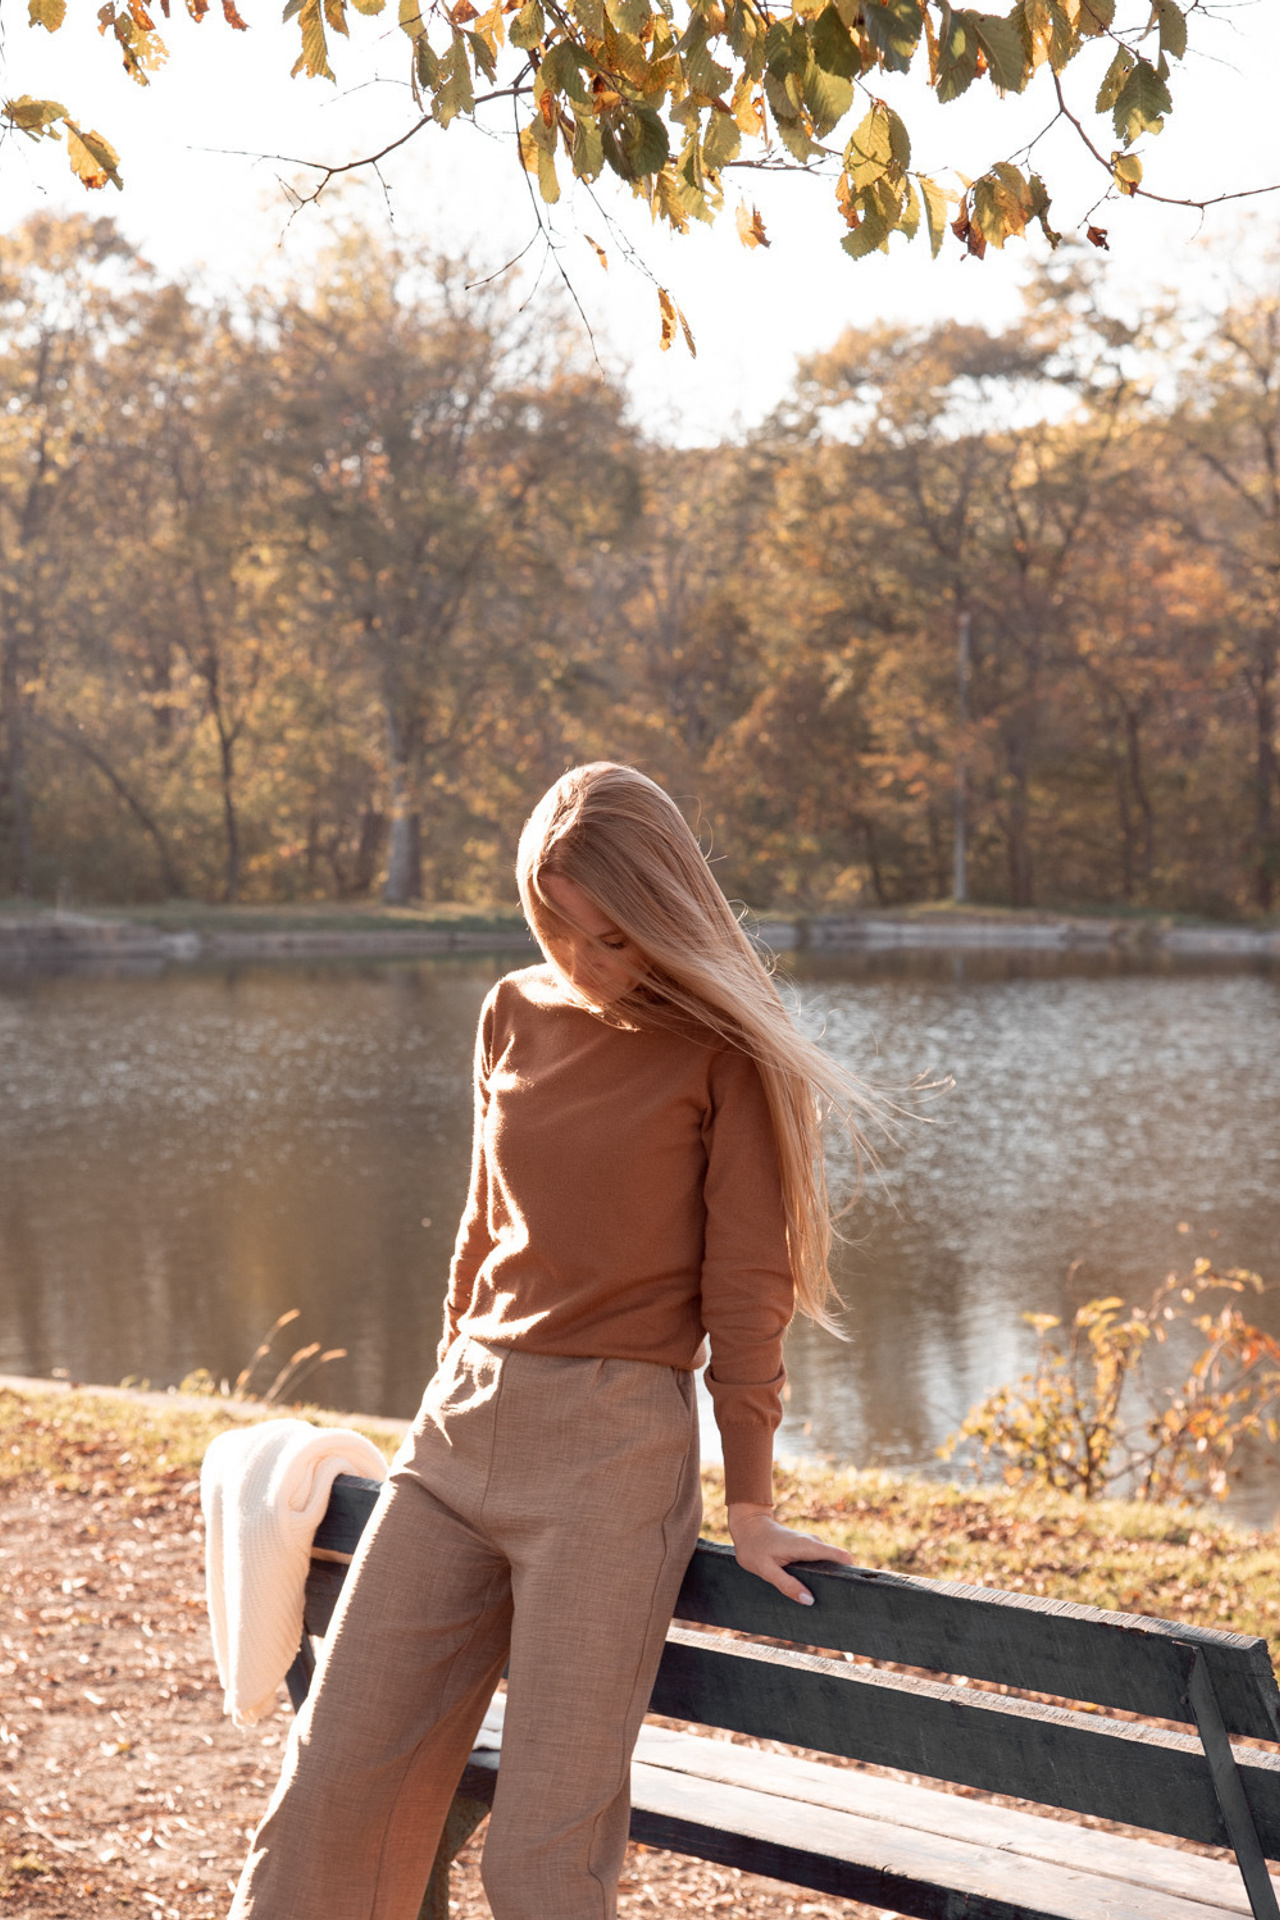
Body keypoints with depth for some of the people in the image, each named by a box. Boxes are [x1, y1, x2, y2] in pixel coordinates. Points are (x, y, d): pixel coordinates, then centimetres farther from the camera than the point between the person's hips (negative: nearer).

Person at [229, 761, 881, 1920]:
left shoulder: (722, 1052, -5)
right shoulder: (517, 1015, 10)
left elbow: (745, 1284, -6)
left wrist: (748, 1506, -5)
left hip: (616, 1443, -5)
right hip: (462, 1424, 6)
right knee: (338, 1778, 5)